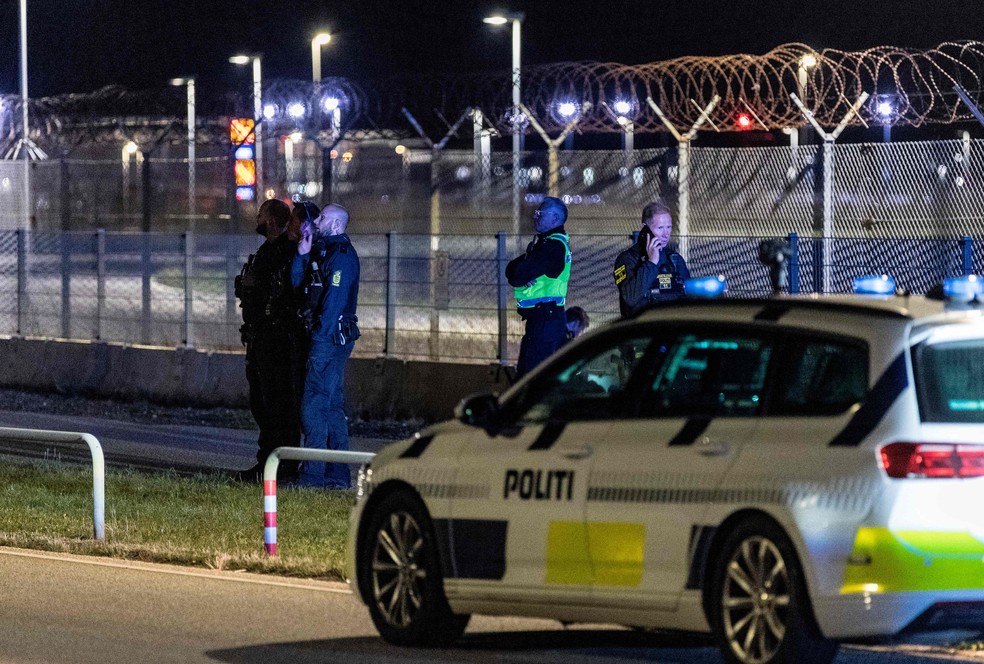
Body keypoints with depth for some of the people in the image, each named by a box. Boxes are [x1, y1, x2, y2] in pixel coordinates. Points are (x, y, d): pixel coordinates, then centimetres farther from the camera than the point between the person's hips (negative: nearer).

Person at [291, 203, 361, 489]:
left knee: (314, 405, -11)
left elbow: (335, 299, -19)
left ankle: (313, 473, -12)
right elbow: (298, 282, 15)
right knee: (333, 406, 11)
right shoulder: (324, 250, 18)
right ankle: (338, 474, 15)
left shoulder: (341, 255, -13)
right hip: (326, 338, 10)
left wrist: (321, 333, -21)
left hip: (330, 337, -10)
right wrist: (302, 255, 2)